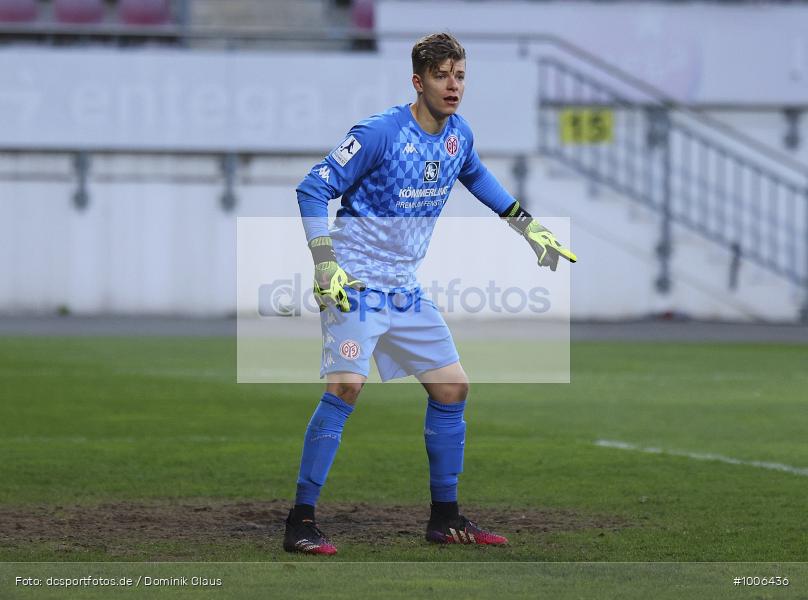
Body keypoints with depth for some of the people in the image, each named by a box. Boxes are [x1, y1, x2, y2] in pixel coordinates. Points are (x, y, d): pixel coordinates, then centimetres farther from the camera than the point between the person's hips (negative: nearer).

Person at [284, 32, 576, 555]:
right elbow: (313, 189, -15)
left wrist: (527, 223, 26)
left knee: (452, 387, 6)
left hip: (406, 288, 8)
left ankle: (445, 516, 19)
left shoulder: (459, 135, 4)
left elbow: (476, 176, 29)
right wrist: (325, 262, -21)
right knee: (346, 386, -21)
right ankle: (301, 521, -17)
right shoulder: (380, 133, -18)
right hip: (356, 283, -8)